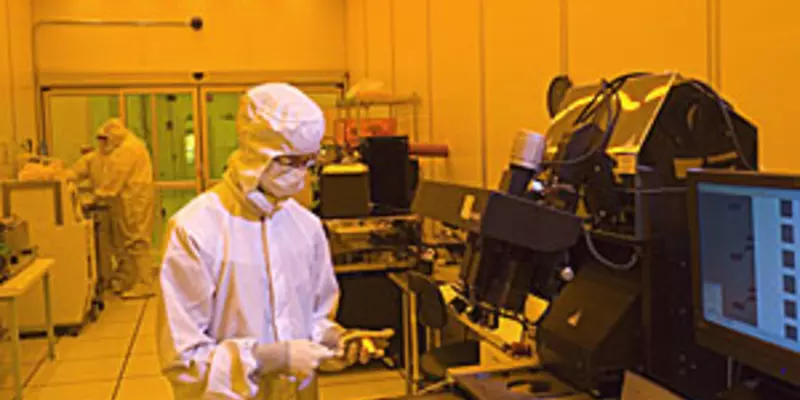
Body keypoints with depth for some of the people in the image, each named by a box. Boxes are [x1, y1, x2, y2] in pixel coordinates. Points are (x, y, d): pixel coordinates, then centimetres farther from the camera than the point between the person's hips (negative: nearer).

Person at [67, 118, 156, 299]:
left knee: (136, 243, -10)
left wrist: (100, 195, -11)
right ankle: (125, 283, 23)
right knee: (121, 243, 14)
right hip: (124, 203, 11)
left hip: (135, 202, -11)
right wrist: (70, 174, 4)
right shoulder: (116, 149, 19)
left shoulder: (129, 149, -13)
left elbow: (115, 177, -17)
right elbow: (91, 160, 15)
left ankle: (144, 285, -7)